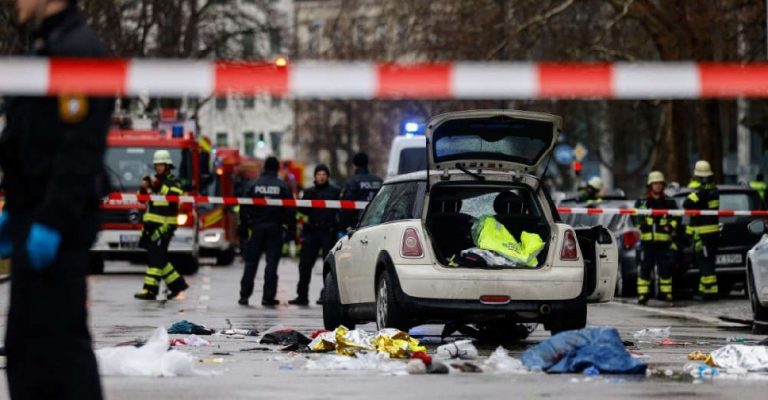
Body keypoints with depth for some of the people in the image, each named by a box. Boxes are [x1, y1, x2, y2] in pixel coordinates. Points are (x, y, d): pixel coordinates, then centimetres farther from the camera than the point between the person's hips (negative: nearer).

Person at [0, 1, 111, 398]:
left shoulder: (79, 51, -15)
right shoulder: (46, 49, 18)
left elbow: (80, 150, -22)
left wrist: (50, 223, -25)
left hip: (55, 228, -11)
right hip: (33, 220, 11)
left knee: (57, 334, -10)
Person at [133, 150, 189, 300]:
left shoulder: (173, 182, -2)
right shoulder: (154, 180, 18)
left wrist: (159, 186, -24)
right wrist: (144, 188, -2)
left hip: (164, 225, -8)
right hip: (151, 225, 8)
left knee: (156, 257, -11)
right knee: (159, 258, 9)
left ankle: (150, 290, -12)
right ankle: (177, 283, 17)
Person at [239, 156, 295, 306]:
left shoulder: (253, 185, 2)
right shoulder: (283, 187, 0)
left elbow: (244, 208, 1)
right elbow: (290, 210, -2)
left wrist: (243, 227, 6)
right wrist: (291, 230, 3)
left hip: (256, 227, 1)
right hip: (275, 227, -1)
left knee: (251, 262, 6)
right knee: (272, 263, 1)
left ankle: (244, 295, 6)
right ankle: (268, 297, -2)